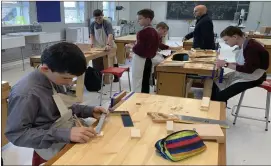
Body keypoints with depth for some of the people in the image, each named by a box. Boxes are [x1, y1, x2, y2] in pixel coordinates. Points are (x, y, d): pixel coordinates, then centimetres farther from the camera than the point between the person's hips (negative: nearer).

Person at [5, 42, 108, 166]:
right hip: (56, 153, -8)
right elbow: (16, 134, -23)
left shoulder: (54, 79, 0)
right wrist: (64, 134, -31)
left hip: (72, 141, 8)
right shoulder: (25, 93, -24)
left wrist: (89, 111, -2)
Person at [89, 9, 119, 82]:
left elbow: (110, 35, -36)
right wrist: (91, 42, -8)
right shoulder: (93, 24, -3)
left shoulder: (107, 23, -21)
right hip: (98, 46, 4)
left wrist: (108, 44, -51)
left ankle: (116, 76, 26)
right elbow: (91, 34, 11)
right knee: (97, 62, 1)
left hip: (108, 46, -4)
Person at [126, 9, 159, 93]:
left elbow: (138, 49, -22)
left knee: (137, 83, -1)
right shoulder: (154, 32, 8)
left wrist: (131, 46, -2)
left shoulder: (143, 32, -19)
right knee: (145, 83, 15)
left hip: (140, 60, -9)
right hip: (149, 59, 9)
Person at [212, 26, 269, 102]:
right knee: (215, 85, -4)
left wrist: (227, 65, -22)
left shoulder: (251, 47, -23)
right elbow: (242, 64, 10)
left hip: (252, 78, -9)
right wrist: (225, 63, -5)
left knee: (221, 96, -22)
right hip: (242, 74, 9)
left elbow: (249, 69, -27)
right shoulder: (242, 46, 4)